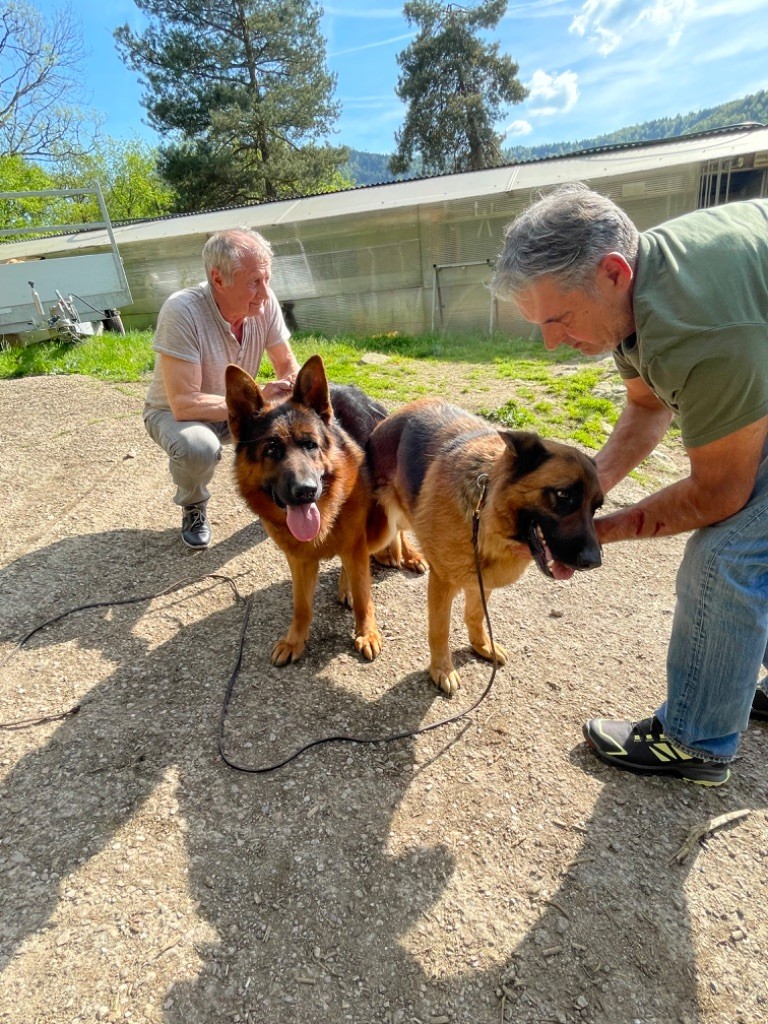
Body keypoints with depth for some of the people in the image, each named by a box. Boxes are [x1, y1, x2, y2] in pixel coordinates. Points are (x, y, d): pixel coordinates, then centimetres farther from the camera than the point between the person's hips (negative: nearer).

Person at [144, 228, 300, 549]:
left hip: (238, 408, 4)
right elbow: (184, 403, -34)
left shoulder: (264, 302, -18)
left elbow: (287, 366, -6)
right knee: (198, 447, -37)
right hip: (174, 413, -4)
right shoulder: (182, 311, -32)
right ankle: (193, 509, -1)